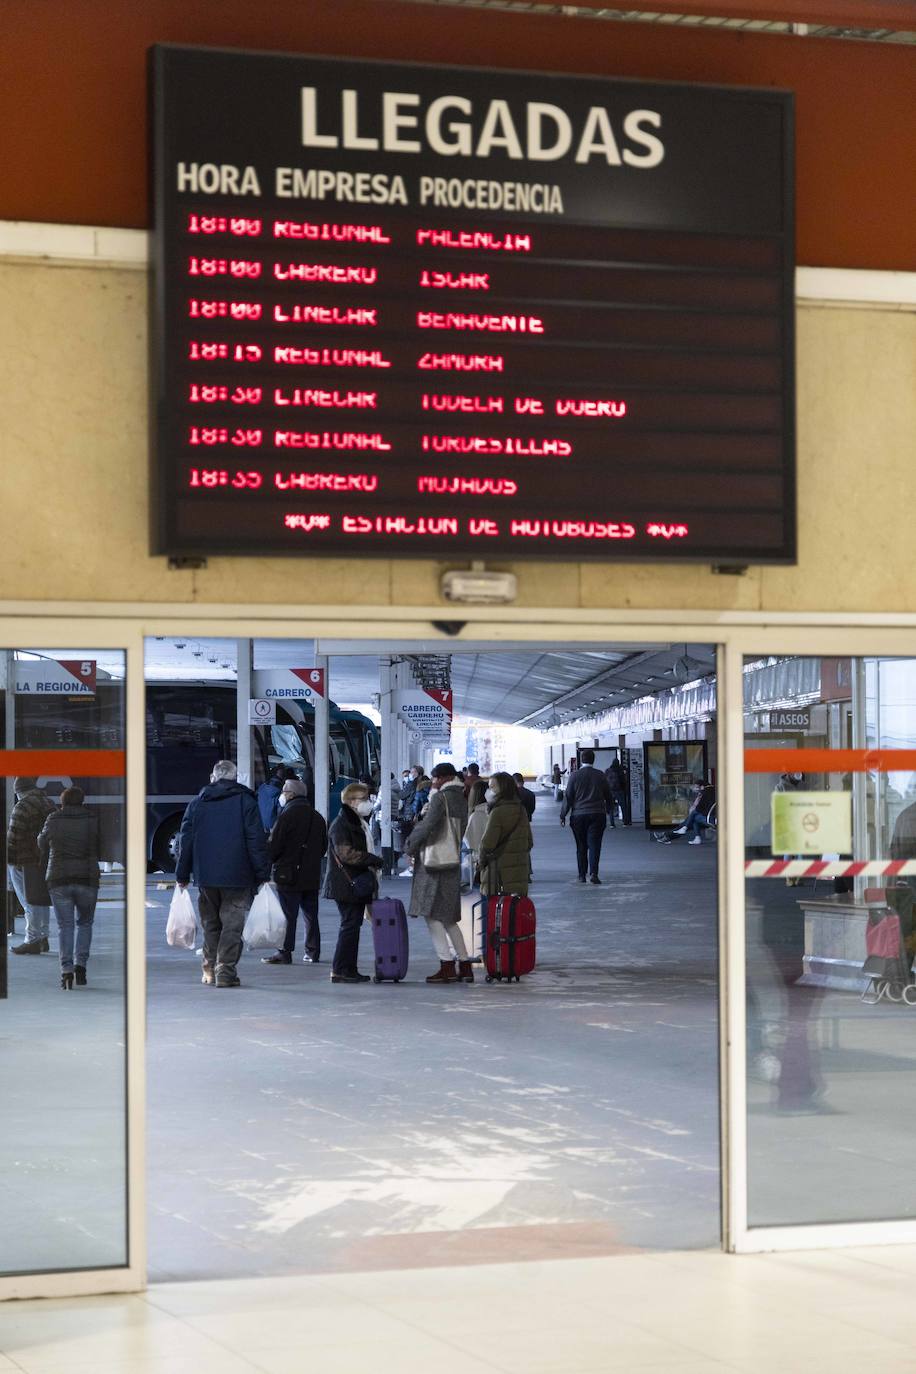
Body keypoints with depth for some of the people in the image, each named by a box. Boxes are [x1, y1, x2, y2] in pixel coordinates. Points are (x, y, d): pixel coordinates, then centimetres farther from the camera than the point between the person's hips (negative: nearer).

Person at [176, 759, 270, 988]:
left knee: (210, 923, 16)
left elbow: (186, 840, 9)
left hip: (206, 876, 3)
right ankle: (226, 973, -7)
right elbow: (257, 840, -5)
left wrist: (182, 875, 13)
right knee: (232, 925, -2)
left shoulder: (197, 803, 8)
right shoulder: (246, 802, -1)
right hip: (237, 876, -3)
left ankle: (209, 970, 17)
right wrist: (262, 873, -2)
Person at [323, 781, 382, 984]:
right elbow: (346, 853, -22)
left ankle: (350, 969, 14)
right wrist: (373, 860, -18)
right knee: (350, 924, -9)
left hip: (359, 884, 10)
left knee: (354, 924, 10)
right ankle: (339, 970, -6)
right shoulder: (340, 824, -12)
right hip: (346, 884, -10)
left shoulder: (360, 823, 20)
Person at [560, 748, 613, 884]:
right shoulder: (600, 775, 2)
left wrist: (563, 815, 2)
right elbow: (608, 796, 10)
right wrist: (608, 809, 28)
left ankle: (582, 875, 13)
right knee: (594, 845, -3)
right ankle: (593, 873, -17)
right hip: (597, 815, 0)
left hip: (578, 815, 0)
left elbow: (568, 797, -4)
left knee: (581, 847, 9)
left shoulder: (575, 776, -4)